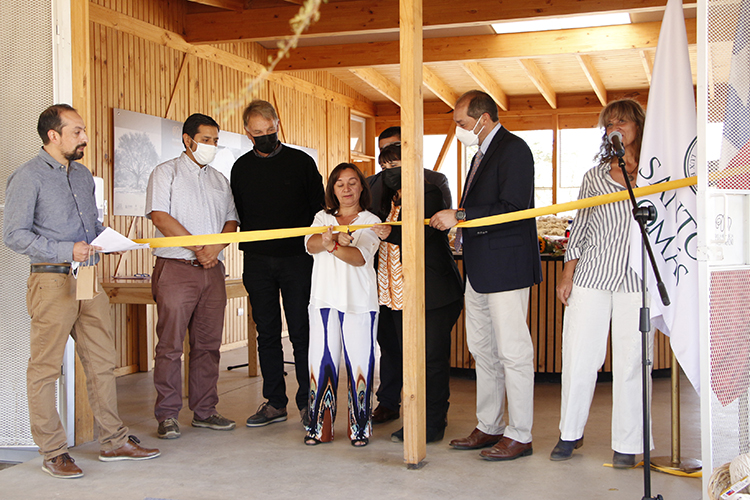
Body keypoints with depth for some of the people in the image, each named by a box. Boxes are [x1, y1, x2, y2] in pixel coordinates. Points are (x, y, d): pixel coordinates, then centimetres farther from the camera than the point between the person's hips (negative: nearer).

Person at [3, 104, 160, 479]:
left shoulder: (83, 175, 18)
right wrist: (66, 251, -18)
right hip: (52, 280, -7)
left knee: (102, 363, 8)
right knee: (45, 369, 0)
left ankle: (113, 441, 17)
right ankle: (53, 451, 10)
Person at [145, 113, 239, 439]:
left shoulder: (219, 179, 20)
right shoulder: (166, 172, 4)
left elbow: (231, 220, 15)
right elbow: (160, 217, -7)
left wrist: (216, 247, -6)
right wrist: (197, 248, -10)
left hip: (212, 269, 5)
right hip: (176, 267, -5)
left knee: (208, 344, 6)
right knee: (170, 344, -5)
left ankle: (204, 411, 14)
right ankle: (167, 415, 2)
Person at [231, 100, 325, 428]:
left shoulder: (301, 162, 3)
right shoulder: (241, 168, 10)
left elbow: (319, 209, 4)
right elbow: (238, 215, 15)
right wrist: (249, 251, 4)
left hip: (297, 259, -3)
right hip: (258, 262, 3)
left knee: (301, 332, -1)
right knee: (267, 333, 6)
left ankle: (307, 402, 9)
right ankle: (275, 403, 15)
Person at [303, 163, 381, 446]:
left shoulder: (371, 222, 8)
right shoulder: (323, 218, 17)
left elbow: (361, 256, -10)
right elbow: (311, 244, -4)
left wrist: (331, 246, -27)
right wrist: (334, 238, -25)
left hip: (359, 301, -2)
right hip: (324, 299, 2)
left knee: (358, 361, -4)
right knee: (322, 360, 0)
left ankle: (359, 428, 7)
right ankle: (320, 427, 9)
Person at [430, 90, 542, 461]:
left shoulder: (513, 149, -11)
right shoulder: (483, 152, 19)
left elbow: (514, 209, -21)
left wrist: (459, 216, -19)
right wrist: (459, 223, 7)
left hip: (506, 268, -10)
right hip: (479, 270, 10)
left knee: (513, 351, -3)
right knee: (483, 351, 14)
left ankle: (519, 435, 6)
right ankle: (488, 427, 24)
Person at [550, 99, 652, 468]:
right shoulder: (594, 176, 13)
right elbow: (579, 229, 13)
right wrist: (567, 274, 6)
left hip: (636, 278, -2)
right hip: (591, 276, 2)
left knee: (630, 361, 0)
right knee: (579, 357, 3)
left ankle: (627, 444, 14)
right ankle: (570, 433, 19)